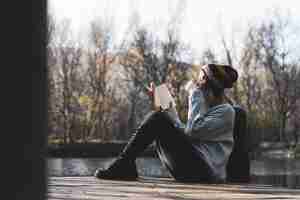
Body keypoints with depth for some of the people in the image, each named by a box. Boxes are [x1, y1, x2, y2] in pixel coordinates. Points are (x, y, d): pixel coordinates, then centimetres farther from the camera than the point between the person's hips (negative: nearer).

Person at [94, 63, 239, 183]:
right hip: (189, 171, 9)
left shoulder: (226, 111, -3)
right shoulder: (207, 107, 24)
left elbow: (192, 130, -16)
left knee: (158, 117, -16)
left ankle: (122, 164, -13)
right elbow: (181, 133, 19)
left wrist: (195, 95, -8)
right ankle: (126, 168, -6)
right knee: (154, 116, 6)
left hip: (204, 172, -9)